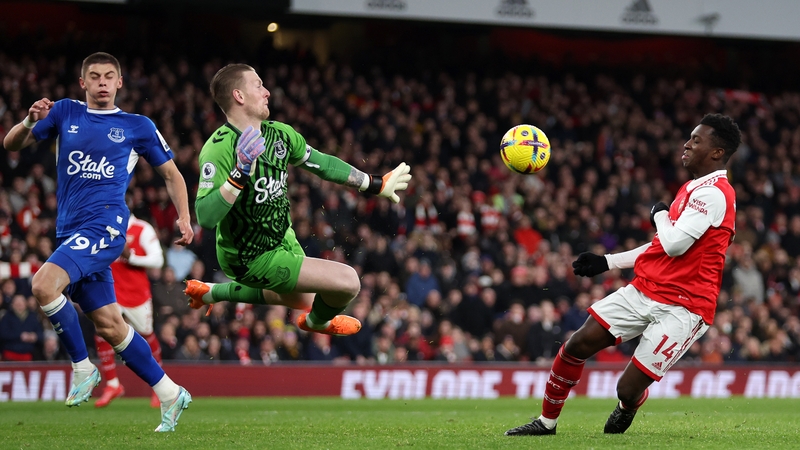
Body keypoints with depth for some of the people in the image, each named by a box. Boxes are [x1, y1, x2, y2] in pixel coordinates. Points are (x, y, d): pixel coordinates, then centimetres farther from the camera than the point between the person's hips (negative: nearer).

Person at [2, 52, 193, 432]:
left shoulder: (139, 126, 6)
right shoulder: (66, 113, 13)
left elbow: (171, 174, 15)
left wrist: (184, 217, 0)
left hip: (104, 226, -5)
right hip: (70, 231, 5)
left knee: (43, 285, -27)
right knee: (109, 325, 6)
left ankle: (82, 367, -10)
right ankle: (170, 394, 18)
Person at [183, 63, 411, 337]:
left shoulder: (279, 134, -6)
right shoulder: (219, 149, -29)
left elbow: (323, 164, 10)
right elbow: (205, 217, -37)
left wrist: (376, 185, 16)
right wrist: (240, 172, -46)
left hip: (282, 238, 9)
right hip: (251, 259, -9)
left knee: (302, 301, 33)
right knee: (348, 281, -15)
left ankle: (210, 292, 44)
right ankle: (317, 322, 21)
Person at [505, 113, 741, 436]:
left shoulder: (714, 192, -15)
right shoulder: (692, 189, 17)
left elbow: (674, 243, -23)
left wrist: (660, 215, -2)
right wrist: (607, 262, 25)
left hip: (682, 308, -9)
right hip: (644, 290, 9)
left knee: (628, 390, -9)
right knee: (577, 345, 0)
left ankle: (627, 409, 29)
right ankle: (547, 421, 17)